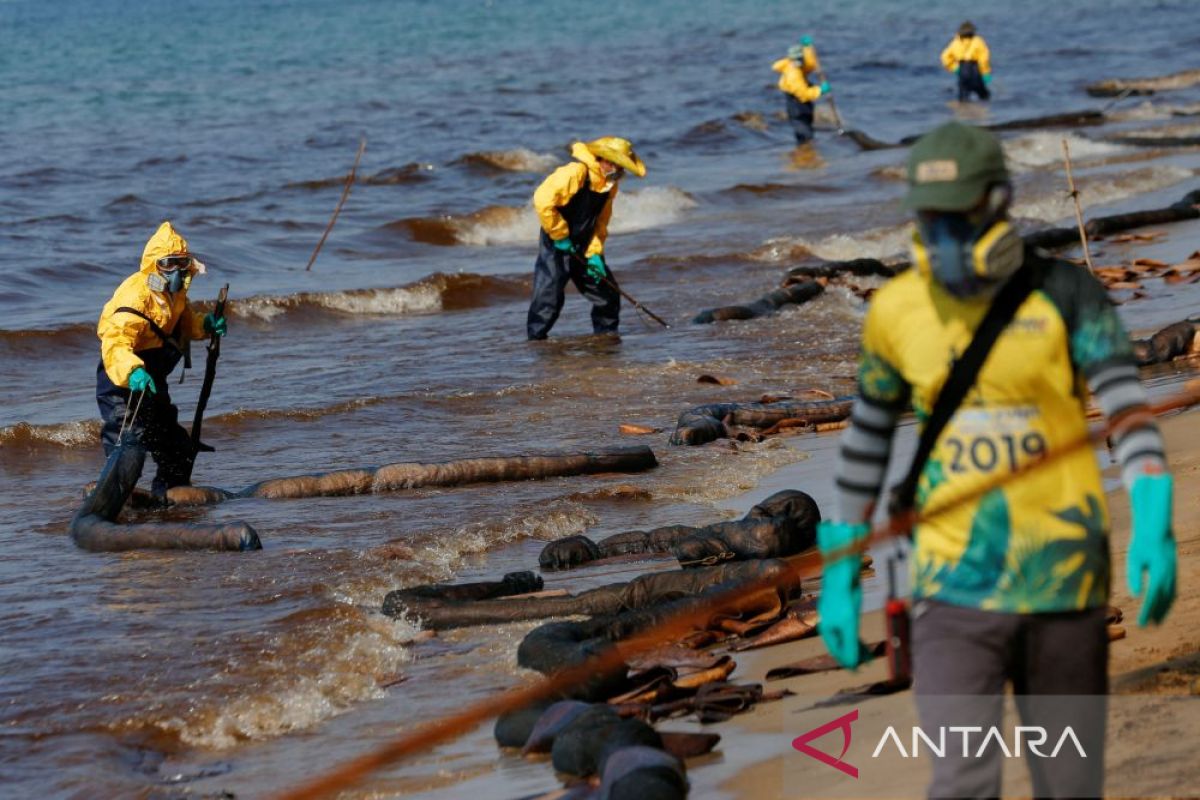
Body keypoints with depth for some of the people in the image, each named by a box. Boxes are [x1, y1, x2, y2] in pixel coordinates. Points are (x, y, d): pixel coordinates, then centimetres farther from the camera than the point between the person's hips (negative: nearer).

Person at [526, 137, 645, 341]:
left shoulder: (609, 185, 5)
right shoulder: (575, 173, -21)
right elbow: (543, 200, -28)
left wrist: (595, 253, 2)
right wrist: (559, 235, -21)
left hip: (583, 248, 8)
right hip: (558, 246, -8)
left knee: (607, 294, 9)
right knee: (549, 296, -11)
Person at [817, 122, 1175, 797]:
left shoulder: (1065, 294, -3)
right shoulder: (898, 310, 3)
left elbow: (1127, 406, -14)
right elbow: (866, 438, 14)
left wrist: (1152, 522, -30)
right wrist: (840, 569, 14)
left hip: (1063, 585, 0)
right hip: (956, 587, 0)